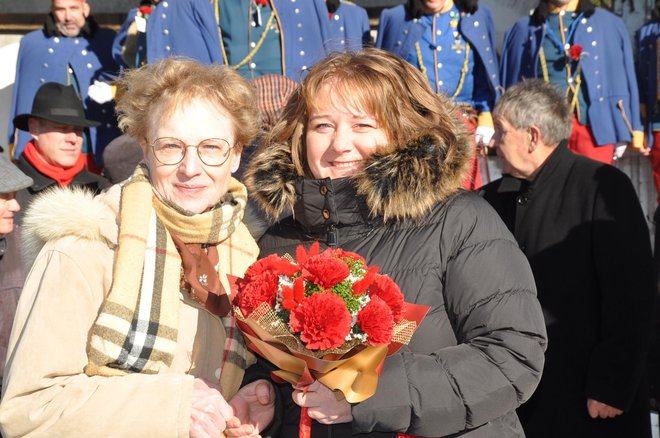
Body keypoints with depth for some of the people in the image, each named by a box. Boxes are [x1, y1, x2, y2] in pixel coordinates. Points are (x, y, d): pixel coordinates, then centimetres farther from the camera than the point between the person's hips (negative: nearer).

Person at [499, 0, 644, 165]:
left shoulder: (610, 24, 12)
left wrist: (626, 132, 3)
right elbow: (512, 85, 12)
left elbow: (624, 79, 10)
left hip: (593, 126, 0)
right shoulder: (524, 30, 13)